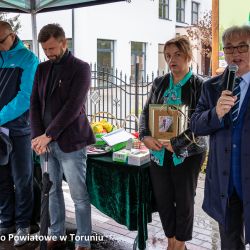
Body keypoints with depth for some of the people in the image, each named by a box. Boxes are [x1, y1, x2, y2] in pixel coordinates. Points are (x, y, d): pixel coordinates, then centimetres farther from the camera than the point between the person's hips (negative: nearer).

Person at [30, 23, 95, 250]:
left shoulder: (80, 68, -5)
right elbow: (35, 104, 8)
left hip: (70, 142, -5)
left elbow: (73, 107, -14)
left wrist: (48, 135, -16)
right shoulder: (42, 69, 12)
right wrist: (37, 136, -6)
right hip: (46, 141, 5)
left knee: (79, 195, 2)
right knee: (53, 191, 14)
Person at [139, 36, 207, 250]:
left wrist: (176, 144, -19)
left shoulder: (200, 85, -6)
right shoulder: (159, 83, 8)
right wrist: (145, 136, -9)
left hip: (187, 153, -4)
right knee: (163, 199, 11)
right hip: (158, 151, 4)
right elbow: (146, 112, 10)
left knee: (184, 200, 9)